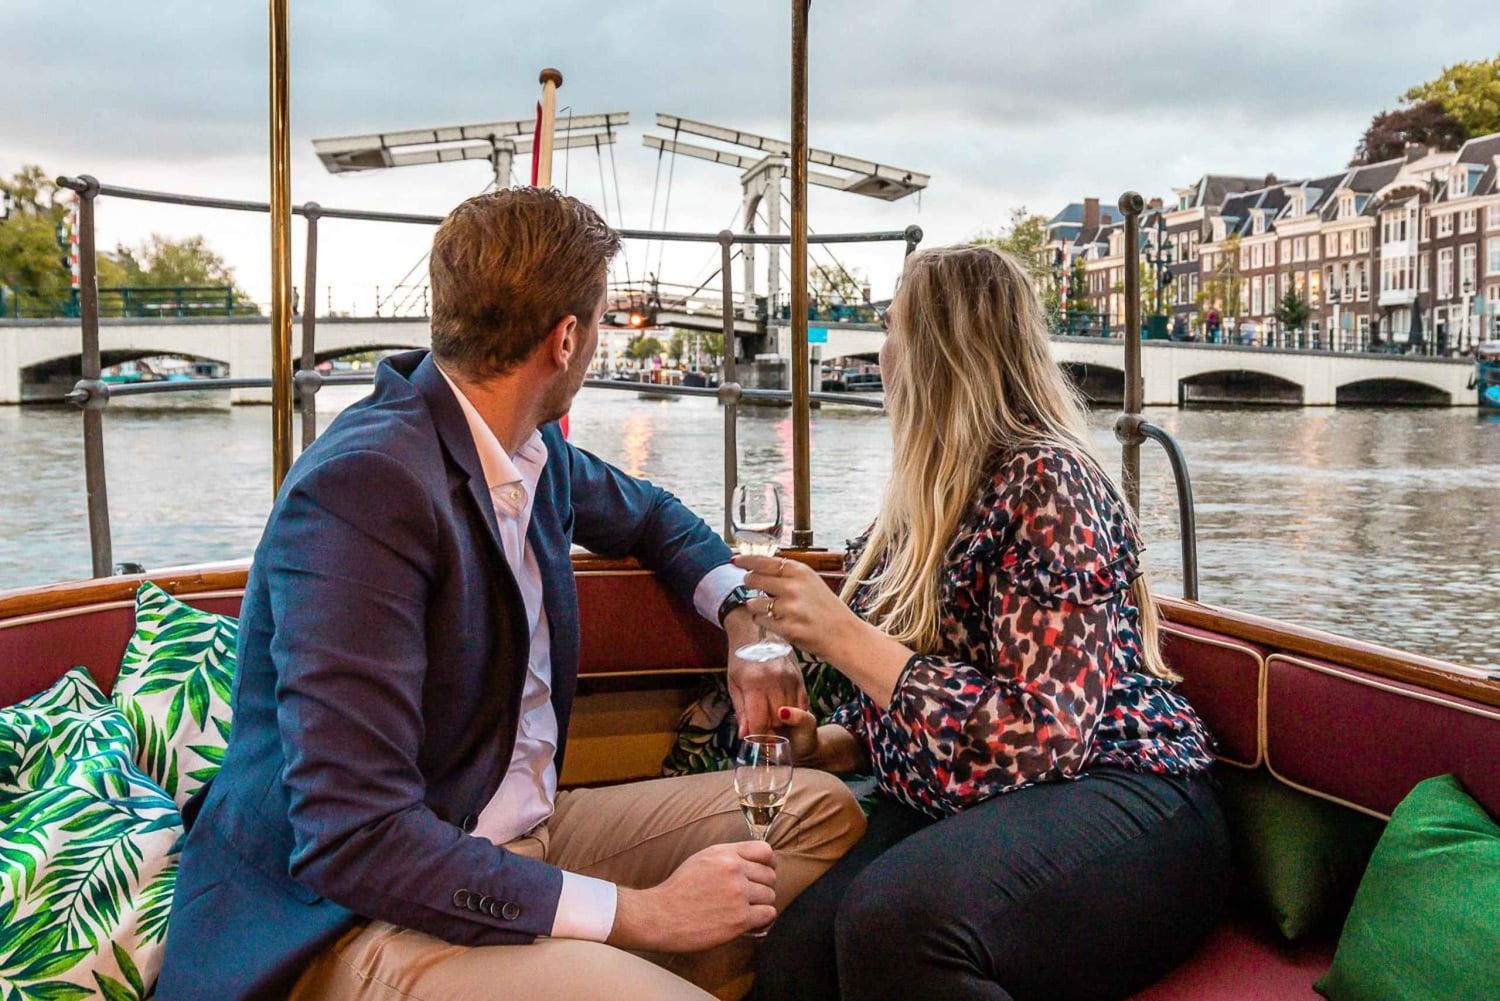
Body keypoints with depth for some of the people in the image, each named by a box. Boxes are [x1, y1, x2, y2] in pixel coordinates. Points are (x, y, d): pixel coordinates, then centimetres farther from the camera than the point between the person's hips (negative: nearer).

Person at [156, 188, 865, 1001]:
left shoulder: (533, 450, 1)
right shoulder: (364, 486, -23)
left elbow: (650, 516, 25)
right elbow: (354, 842, -27)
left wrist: (743, 624, 7)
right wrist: (642, 913, -25)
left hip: (521, 834, 8)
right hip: (355, 916, -8)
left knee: (822, 811, 2)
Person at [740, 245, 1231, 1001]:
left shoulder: (1044, 484, -12)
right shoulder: (929, 502, 12)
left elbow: (1042, 736, -20)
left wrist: (846, 639, -21)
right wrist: (830, 745, 3)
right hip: (949, 809, 6)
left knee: (894, 923, -37)